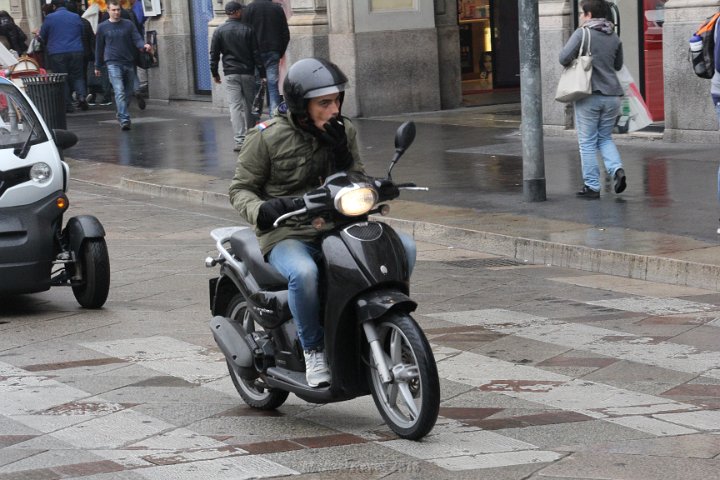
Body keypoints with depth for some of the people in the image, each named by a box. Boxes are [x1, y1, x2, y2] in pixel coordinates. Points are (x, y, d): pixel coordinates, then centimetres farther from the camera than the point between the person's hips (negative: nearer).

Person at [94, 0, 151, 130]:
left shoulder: (128, 24, 7)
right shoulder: (103, 27, 5)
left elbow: (137, 39, 0)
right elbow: (99, 47, 13)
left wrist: (144, 46, -23)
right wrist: (97, 66, 17)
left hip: (128, 62, 3)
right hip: (113, 63, -3)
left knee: (129, 92, 9)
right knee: (119, 92, -16)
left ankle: (122, 115, 27)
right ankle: (124, 119, -23)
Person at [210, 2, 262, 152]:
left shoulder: (219, 31, 0)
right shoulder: (247, 30, -1)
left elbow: (214, 54, 1)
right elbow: (256, 53, -1)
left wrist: (214, 73, 10)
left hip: (230, 74, 0)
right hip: (248, 73, 0)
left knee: (235, 106, -5)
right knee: (249, 105, 14)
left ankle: (240, 140, -17)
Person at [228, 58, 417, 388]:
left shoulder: (344, 131, 9)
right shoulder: (267, 136, -5)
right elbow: (240, 188, 0)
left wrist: (341, 152, -9)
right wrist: (261, 211, -23)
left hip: (336, 231, 5)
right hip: (287, 237, -5)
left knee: (403, 247, -15)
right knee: (304, 273, -39)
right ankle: (314, 349, -16)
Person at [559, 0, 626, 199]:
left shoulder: (582, 33, -8)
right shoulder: (614, 37, 9)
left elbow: (564, 58, -14)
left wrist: (579, 60, 6)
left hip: (589, 94, -5)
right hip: (611, 95, 5)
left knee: (588, 142, 4)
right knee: (605, 138, 18)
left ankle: (592, 186, 5)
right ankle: (617, 169, -5)